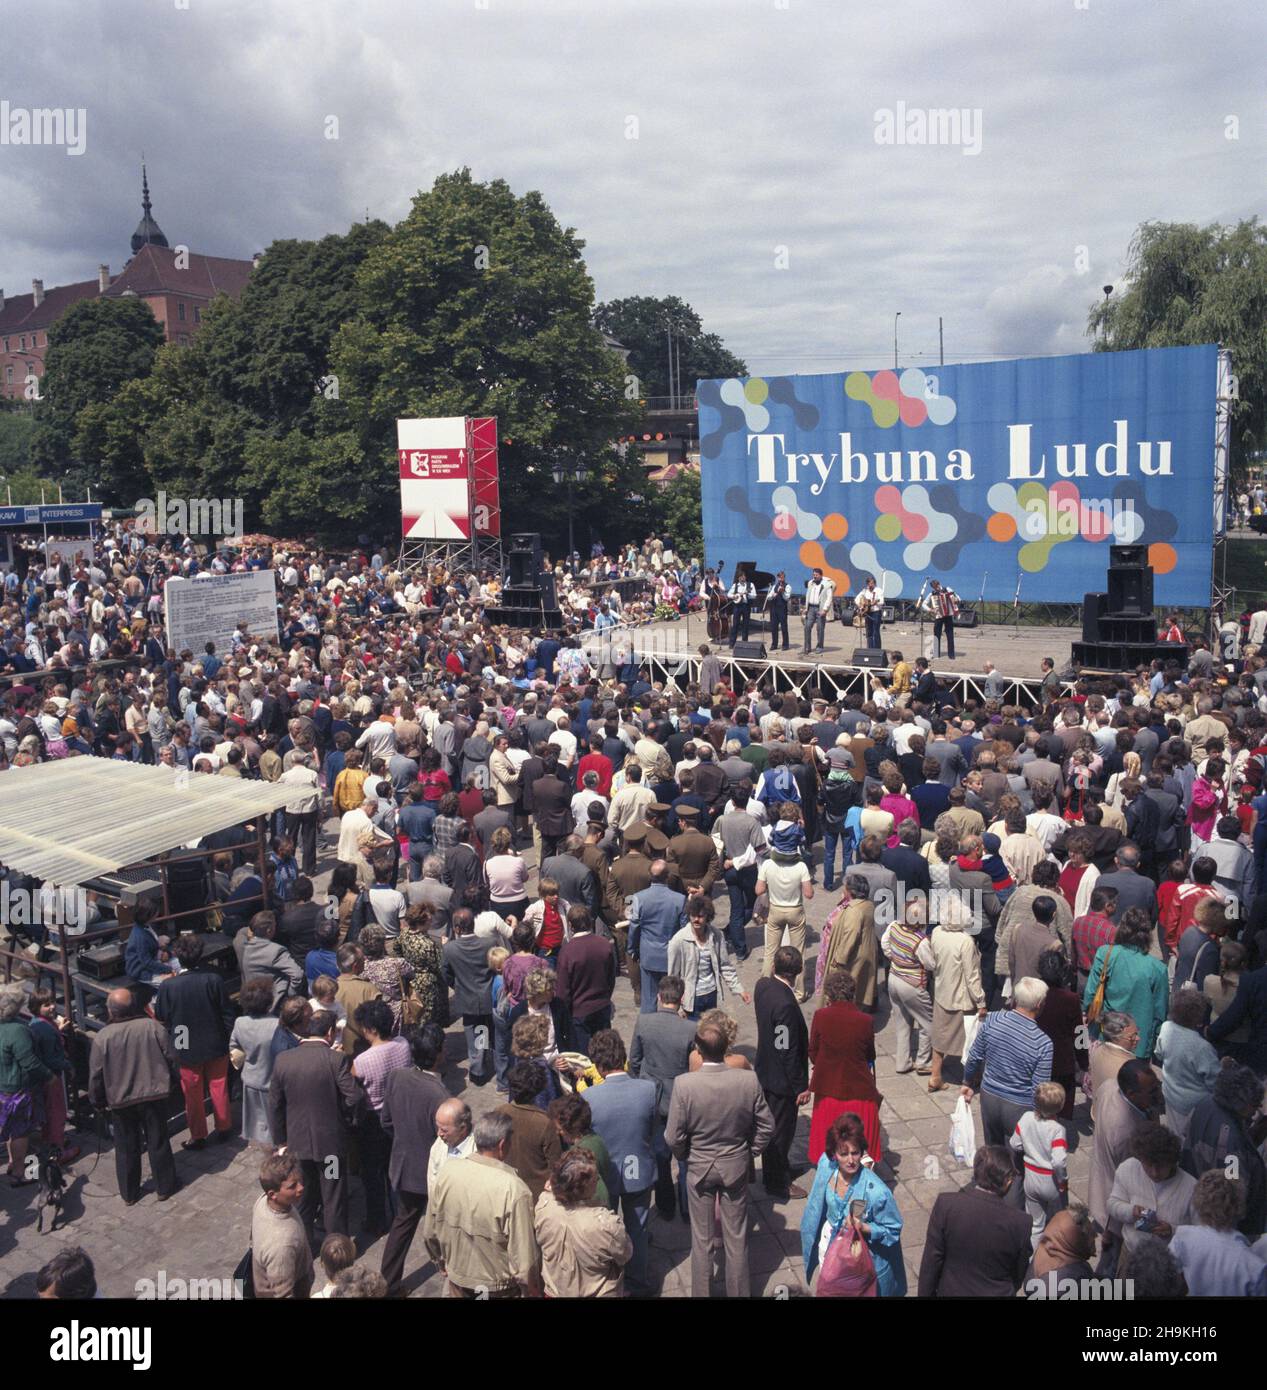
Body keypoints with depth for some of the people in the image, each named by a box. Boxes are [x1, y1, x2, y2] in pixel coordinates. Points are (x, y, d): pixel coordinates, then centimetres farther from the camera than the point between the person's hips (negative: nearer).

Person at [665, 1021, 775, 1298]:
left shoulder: (683, 1084, -24)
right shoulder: (749, 1080, -19)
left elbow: (673, 1137, -16)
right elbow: (767, 1126, -8)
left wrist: (685, 1156, 4)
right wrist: (750, 1150, 9)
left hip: (699, 1168, -1)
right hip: (736, 1167, 1)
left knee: (701, 1239, 17)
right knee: (737, 1238, 18)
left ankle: (701, 1292, 32)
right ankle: (738, 1292, 32)